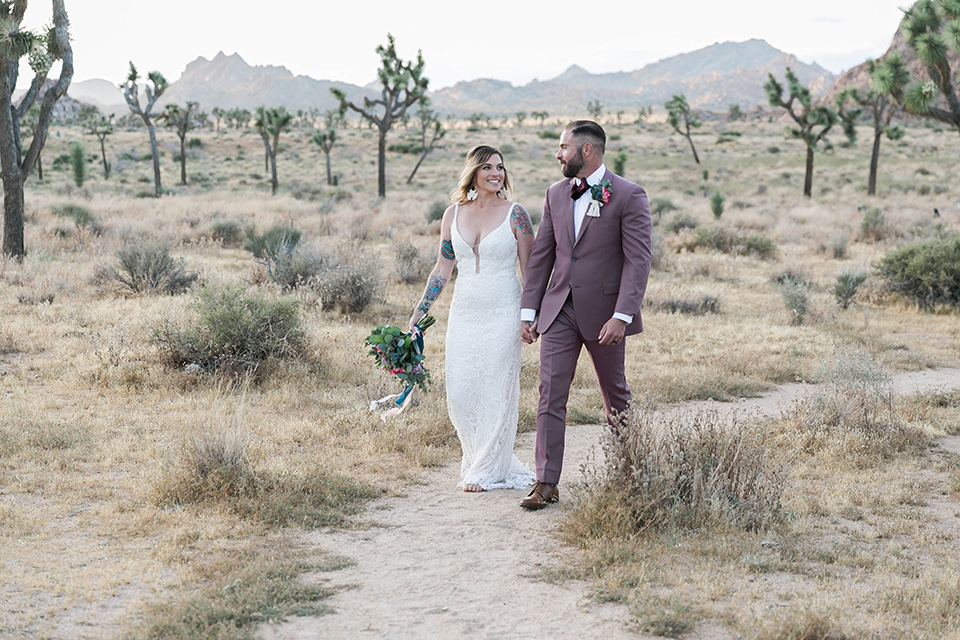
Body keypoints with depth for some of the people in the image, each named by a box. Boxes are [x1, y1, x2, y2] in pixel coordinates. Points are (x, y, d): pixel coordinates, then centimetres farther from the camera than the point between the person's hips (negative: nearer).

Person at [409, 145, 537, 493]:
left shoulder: (514, 214, -4)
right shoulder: (453, 214, 6)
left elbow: (530, 269, -1)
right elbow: (442, 269, 11)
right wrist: (419, 313, 9)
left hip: (503, 314, -3)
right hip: (464, 314, 4)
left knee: (496, 390, 0)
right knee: (459, 392, 2)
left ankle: (487, 471, 14)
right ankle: (478, 457, 23)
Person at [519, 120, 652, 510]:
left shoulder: (628, 196, -9)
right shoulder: (556, 194, 8)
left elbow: (638, 261, -13)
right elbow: (541, 255, 11)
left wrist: (622, 316, -21)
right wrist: (529, 310, 7)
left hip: (603, 312, -4)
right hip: (559, 310, 4)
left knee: (615, 394, 12)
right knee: (551, 394, -5)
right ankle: (546, 483, -4)